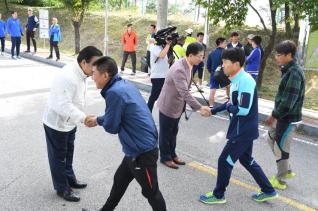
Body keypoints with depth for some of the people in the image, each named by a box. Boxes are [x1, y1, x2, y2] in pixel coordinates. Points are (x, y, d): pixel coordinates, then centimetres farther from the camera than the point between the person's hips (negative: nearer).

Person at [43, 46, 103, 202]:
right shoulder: (68, 77, -32)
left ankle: (70, 179, 43)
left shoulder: (80, 73, -1)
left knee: (68, 153, 24)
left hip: (69, 122, 9)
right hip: (56, 122, -9)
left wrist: (81, 118, 16)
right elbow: (63, 106, -36)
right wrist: (84, 118, -39)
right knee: (58, 156, 9)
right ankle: (62, 188, 26)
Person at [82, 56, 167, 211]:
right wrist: (98, 120, 20)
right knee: (119, 181, 25)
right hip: (138, 148, 10)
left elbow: (111, 127, -15)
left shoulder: (114, 92, -23)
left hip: (142, 152, -10)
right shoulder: (124, 85, 6)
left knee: (151, 192, 10)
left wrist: (98, 121, 5)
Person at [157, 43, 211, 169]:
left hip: (177, 105, 9)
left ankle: (172, 154, 37)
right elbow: (185, 92, -34)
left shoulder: (188, 66, 0)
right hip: (168, 105, -9)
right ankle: (165, 157, 26)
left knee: (173, 132, 21)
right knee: (165, 133, 10)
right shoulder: (178, 69, -30)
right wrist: (200, 108, -35)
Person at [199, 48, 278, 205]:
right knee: (246, 159, 22)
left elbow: (243, 110, -30)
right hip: (244, 130, 10)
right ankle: (268, 191, 35)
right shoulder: (236, 80, 6)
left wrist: (228, 107, -12)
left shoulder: (245, 81, -24)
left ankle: (218, 195, 22)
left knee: (224, 161, 2)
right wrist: (213, 111, 14)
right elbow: (233, 102, 18)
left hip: (243, 131, -10)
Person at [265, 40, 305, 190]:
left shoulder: (294, 73, -23)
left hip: (289, 118, -10)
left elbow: (288, 102, -26)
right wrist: (275, 115, 12)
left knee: (280, 148, 3)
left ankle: (280, 181, 22)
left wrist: (274, 116, -16)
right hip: (283, 116, 10)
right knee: (272, 140, 21)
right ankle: (287, 171, 35)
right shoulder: (289, 70, 7)